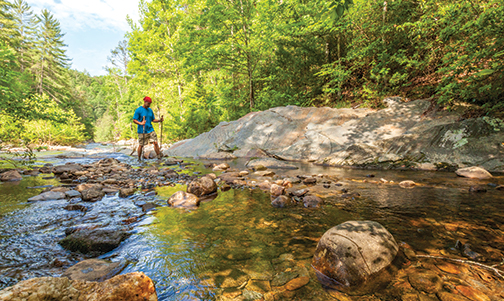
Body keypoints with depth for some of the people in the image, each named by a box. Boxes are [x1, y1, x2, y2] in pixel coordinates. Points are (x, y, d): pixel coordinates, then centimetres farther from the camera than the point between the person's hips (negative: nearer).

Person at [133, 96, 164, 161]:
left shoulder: (150, 110, 11)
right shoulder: (138, 110, -5)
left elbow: (153, 120, 15)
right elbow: (134, 120, -8)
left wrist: (159, 120, -4)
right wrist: (140, 123, -27)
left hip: (150, 130, 4)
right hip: (142, 131, -4)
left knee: (155, 142, -6)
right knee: (141, 145, 4)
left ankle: (159, 156, 1)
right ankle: (139, 159, 19)